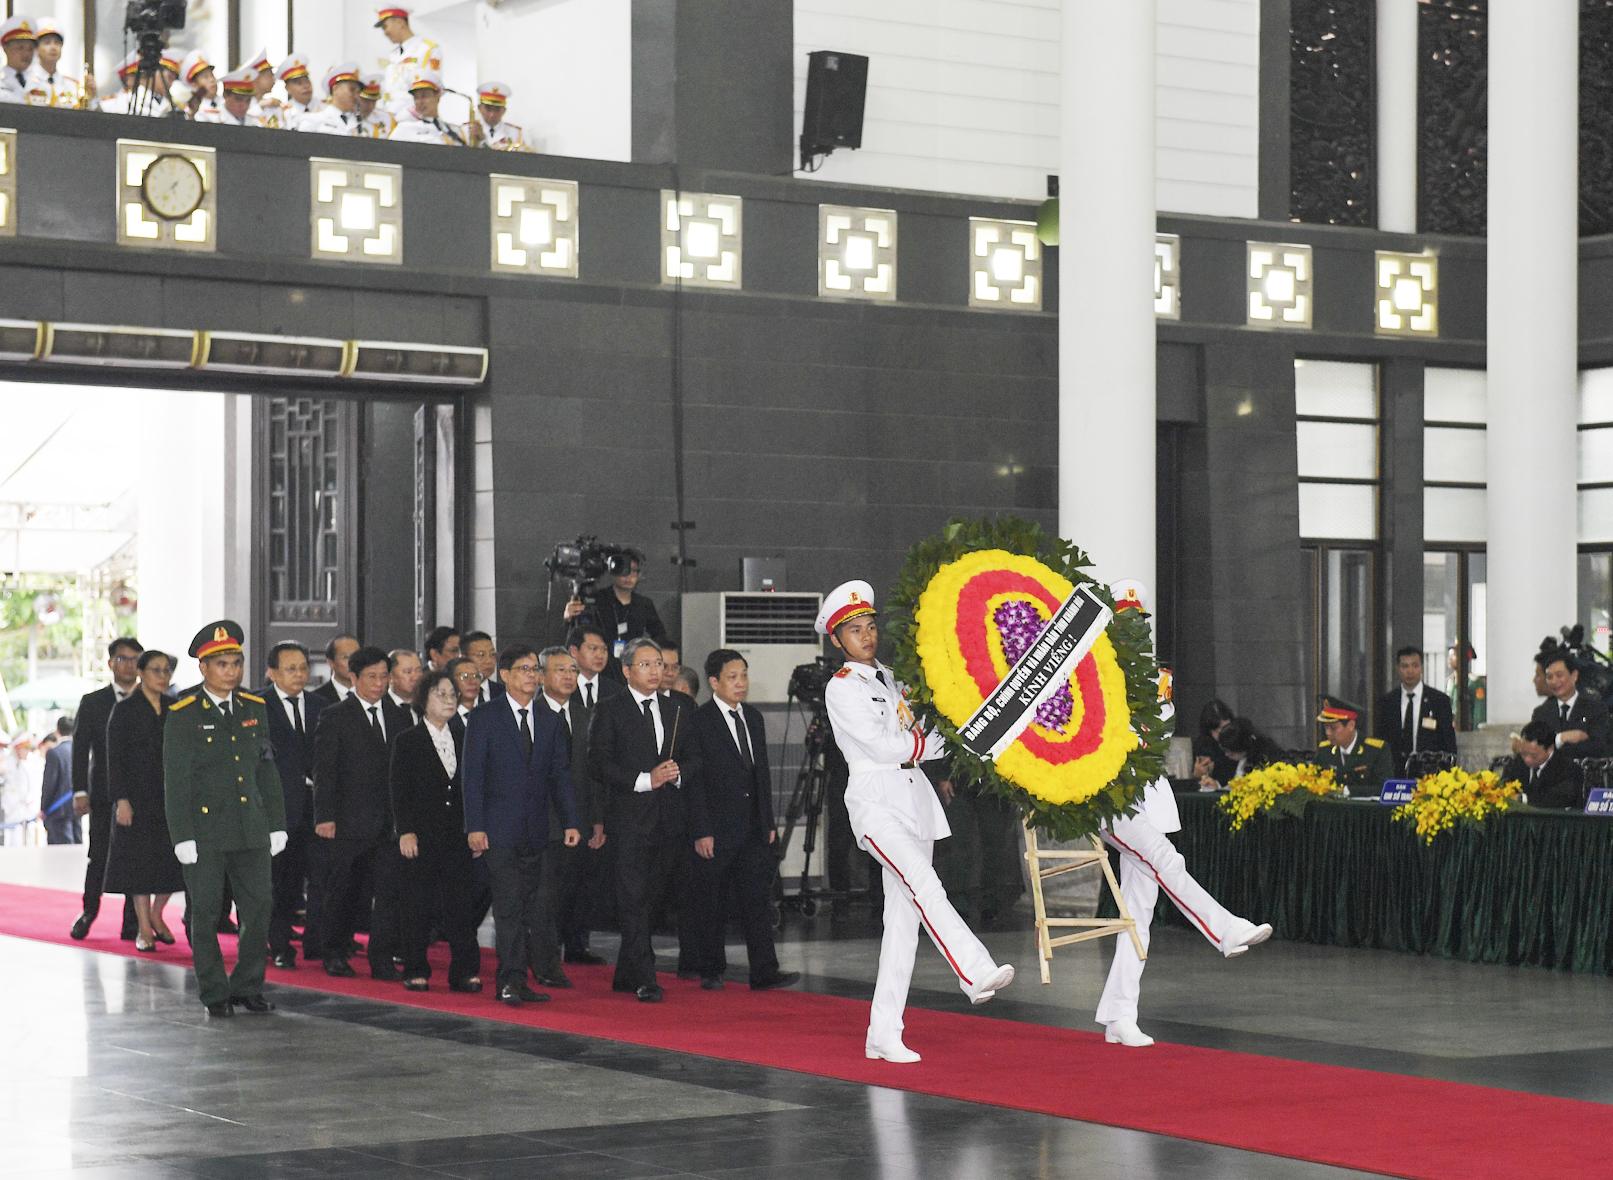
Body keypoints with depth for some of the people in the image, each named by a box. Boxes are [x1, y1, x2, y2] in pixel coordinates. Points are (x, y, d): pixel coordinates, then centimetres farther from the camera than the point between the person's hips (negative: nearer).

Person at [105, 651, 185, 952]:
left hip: (171, 796, 4)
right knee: (140, 859, -1)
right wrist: (121, 799, -13)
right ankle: (144, 928, 7)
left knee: (173, 859, 1)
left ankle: (156, 915, 23)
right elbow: (115, 758, -6)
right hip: (138, 797, -4)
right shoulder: (126, 710, -4)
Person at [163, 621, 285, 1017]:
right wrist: (182, 836, -11)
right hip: (204, 830, -4)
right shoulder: (183, 716, -5)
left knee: (259, 908, 2)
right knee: (206, 914, 2)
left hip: (251, 830, 4)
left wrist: (277, 824, 10)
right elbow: (175, 781, -6)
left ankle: (248, 987, 15)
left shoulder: (255, 709, 9)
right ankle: (215, 995, 12)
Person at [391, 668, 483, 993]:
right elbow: (399, 791, -4)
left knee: (459, 902, 1)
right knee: (419, 904, 2)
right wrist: (406, 831, -11)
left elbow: (470, 787, 13)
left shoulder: (462, 739, 11)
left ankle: (464, 971, 3)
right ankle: (415, 970, 9)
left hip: (457, 835, 3)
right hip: (422, 837, -3)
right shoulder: (408, 741, 0)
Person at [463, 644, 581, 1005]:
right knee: (509, 904, -10)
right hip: (499, 830, -5)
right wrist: (475, 826, -12)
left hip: (535, 832, 5)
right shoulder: (484, 718, -1)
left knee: (530, 906, 4)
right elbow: (473, 776, -4)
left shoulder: (550, 721, 13)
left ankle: (515, 980, 8)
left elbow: (560, 775, 11)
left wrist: (570, 822, 1)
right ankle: (511, 979, -10)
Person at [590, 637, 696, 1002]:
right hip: (630, 817, -5)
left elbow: (693, 759, 16)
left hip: (669, 818, 5)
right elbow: (599, 764, -7)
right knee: (634, 899, -10)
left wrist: (678, 773, -6)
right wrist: (644, 780, -15)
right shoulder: (610, 709, 0)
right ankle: (644, 979, -12)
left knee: (654, 898, 9)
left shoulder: (678, 709, 14)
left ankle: (625, 975, 21)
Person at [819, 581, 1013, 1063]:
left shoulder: (892, 680, 19)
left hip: (914, 798, 7)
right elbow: (884, 747, -11)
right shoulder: (841, 688, -3)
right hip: (876, 801, -7)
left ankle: (884, 1034, 5)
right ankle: (977, 974, -44)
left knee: (904, 919, 3)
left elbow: (920, 737, 19)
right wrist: (941, 741, -5)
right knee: (924, 887, -29)